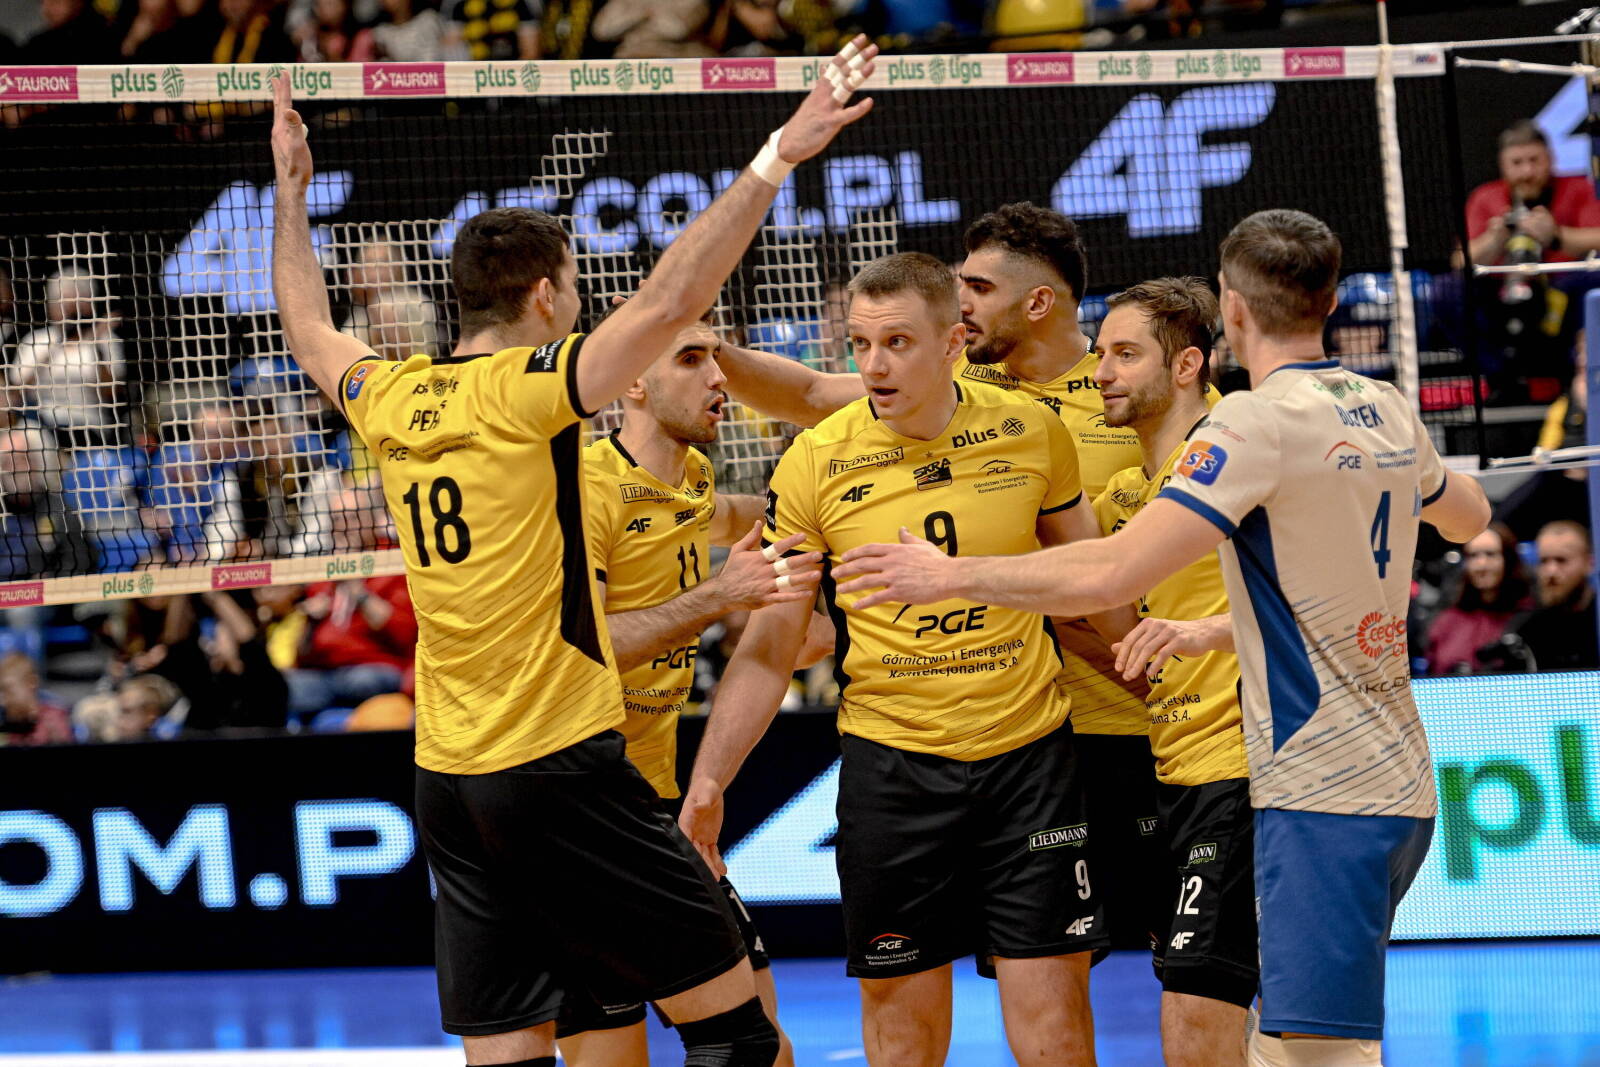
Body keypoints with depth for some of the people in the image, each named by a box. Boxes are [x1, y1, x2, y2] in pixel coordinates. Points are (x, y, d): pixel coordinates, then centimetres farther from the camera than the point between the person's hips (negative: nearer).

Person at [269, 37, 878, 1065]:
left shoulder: (393, 400, 8)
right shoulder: (529, 389, -10)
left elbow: (313, 334, 29)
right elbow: (668, 303, -21)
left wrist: (291, 191, 41)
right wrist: (776, 159, -22)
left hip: (446, 779, 7)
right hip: (560, 764, -7)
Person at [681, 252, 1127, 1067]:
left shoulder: (1031, 431, -3)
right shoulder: (815, 464, -7)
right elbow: (767, 650, -1)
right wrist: (707, 783, -9)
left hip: (1029, 751, 1)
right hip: (890, 760, -1)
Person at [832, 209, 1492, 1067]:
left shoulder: (1261, 420, -14)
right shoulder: (1387, 411, 11)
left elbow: (1110, 575, -20)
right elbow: (1469, 516, 33)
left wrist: (953, 575, -9)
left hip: (1323, 791, -9)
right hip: (1402, 780, 9)